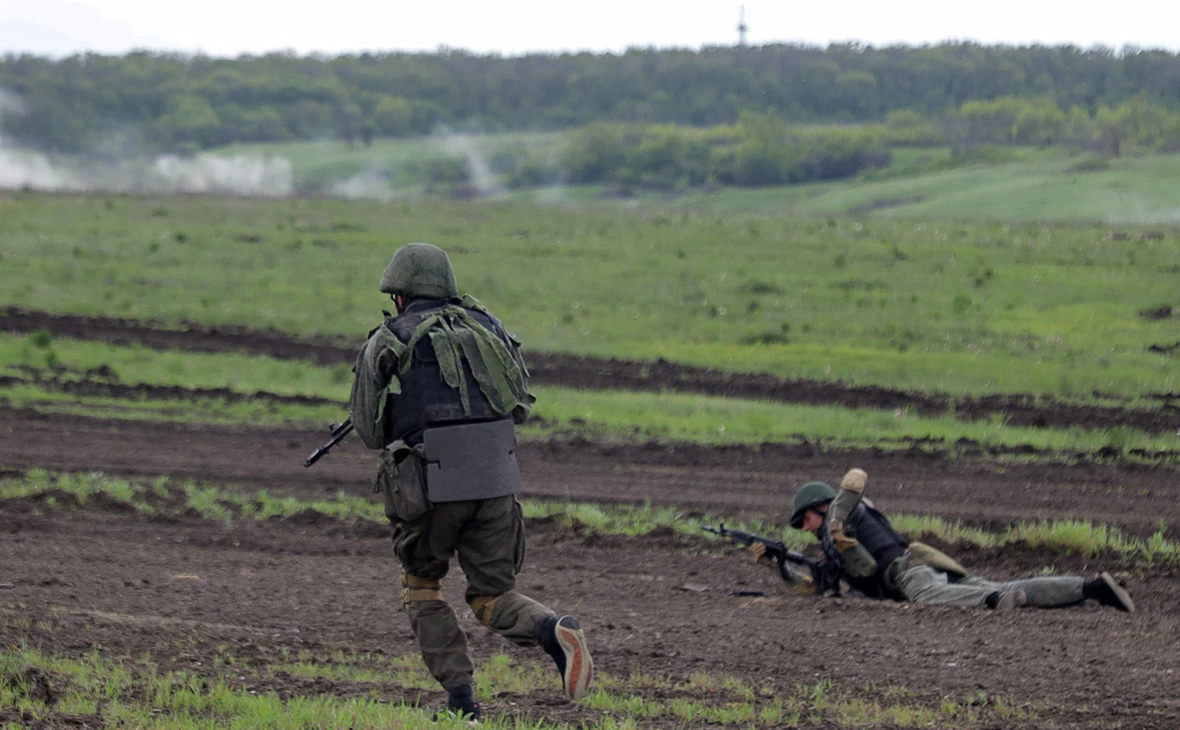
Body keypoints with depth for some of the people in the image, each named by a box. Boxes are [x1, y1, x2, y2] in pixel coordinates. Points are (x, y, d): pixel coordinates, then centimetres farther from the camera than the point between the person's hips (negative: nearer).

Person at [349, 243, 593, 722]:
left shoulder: (386, 343, 4)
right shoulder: (486, 326, 14)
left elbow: (369, 430, 6)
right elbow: (521, 405, 19)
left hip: (428, 487, -3)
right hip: (495, 480, 3)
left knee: (421, 590, 19)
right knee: (492, 598, 13)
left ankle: (461, 701, 7)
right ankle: (552, 630, -19)